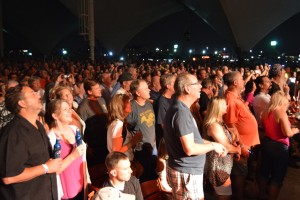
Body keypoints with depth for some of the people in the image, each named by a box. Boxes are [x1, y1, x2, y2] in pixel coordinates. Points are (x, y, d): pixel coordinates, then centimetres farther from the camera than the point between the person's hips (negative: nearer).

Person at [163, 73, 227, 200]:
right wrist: (213, 146, -13)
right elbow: (190, 149, -27)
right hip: (186, 173, -10)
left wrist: (213, 144, 6)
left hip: (185, 169, 10)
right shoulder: (182, 112, -24)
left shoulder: (180, 108, 9)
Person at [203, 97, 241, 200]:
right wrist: (237, 149, -2)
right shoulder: (214, 125, -25)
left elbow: (228, 140, 16)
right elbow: (226, 147, -21)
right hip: (219, 167, -10)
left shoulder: (219, 122, 8)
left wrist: (235, 146, -4)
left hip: (222, 165, 10)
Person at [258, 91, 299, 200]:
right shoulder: (281, 113, -19)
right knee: (277, 176, 6)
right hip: (279, 146, -8)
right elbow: (288, 133, -23)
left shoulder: (266, 112, 4)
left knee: (264, 171, 19)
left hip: (266, 143, 8)